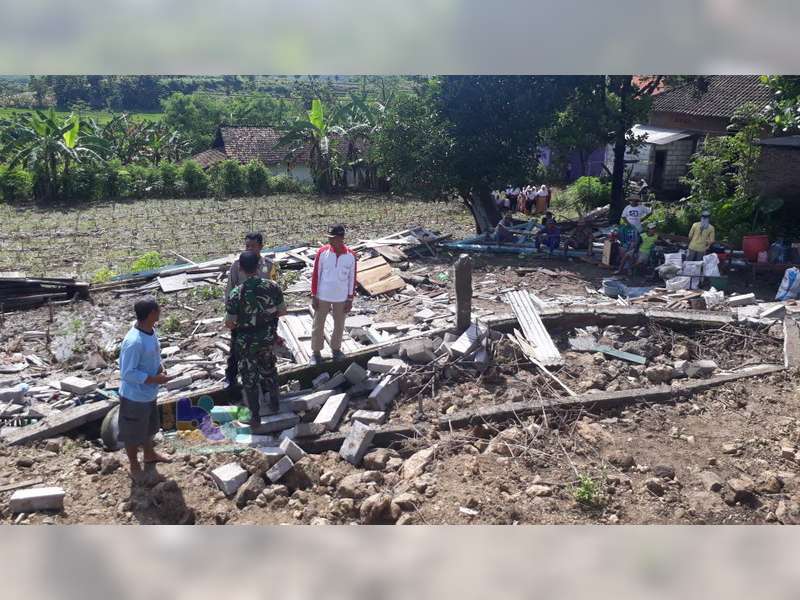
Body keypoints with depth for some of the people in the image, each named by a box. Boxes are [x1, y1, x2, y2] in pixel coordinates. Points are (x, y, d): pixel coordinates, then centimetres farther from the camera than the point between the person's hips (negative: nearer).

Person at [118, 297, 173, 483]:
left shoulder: (151, 331, -4)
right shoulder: (134, 342, -32)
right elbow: (127, 373, -26)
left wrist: (160, 367, -5)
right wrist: (154, 379, -23)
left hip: (148, 393, 9)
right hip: (134, 396, -9)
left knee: (149, 426, 29)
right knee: (133, 434, 14)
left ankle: (149, 455, 52)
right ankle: (135, 467, 34)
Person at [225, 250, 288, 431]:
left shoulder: (237, 293, -24)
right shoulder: (273, 287, -15)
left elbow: (229, 324, -17)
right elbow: (282, 311, -2)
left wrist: (239, 323, 5)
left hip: (246, 342, -3)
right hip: (268, 337, 3)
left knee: (250, 378, 13)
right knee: (269, 369, 27)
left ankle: (255, 418, 22)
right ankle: (274, 404, 43)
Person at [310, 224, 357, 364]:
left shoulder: (350, 256, -10)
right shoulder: (322, 252, -11)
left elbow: (352, 278, -2)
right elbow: (316, 274, -5)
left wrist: (350, 299, -1)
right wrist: (314, 296, -5)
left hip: (341, 297, 1)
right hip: (322, 296, -1)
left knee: (339, 325, 14)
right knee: (318, 325, 8)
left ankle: (336, 348, 34)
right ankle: (316, 352, 22)